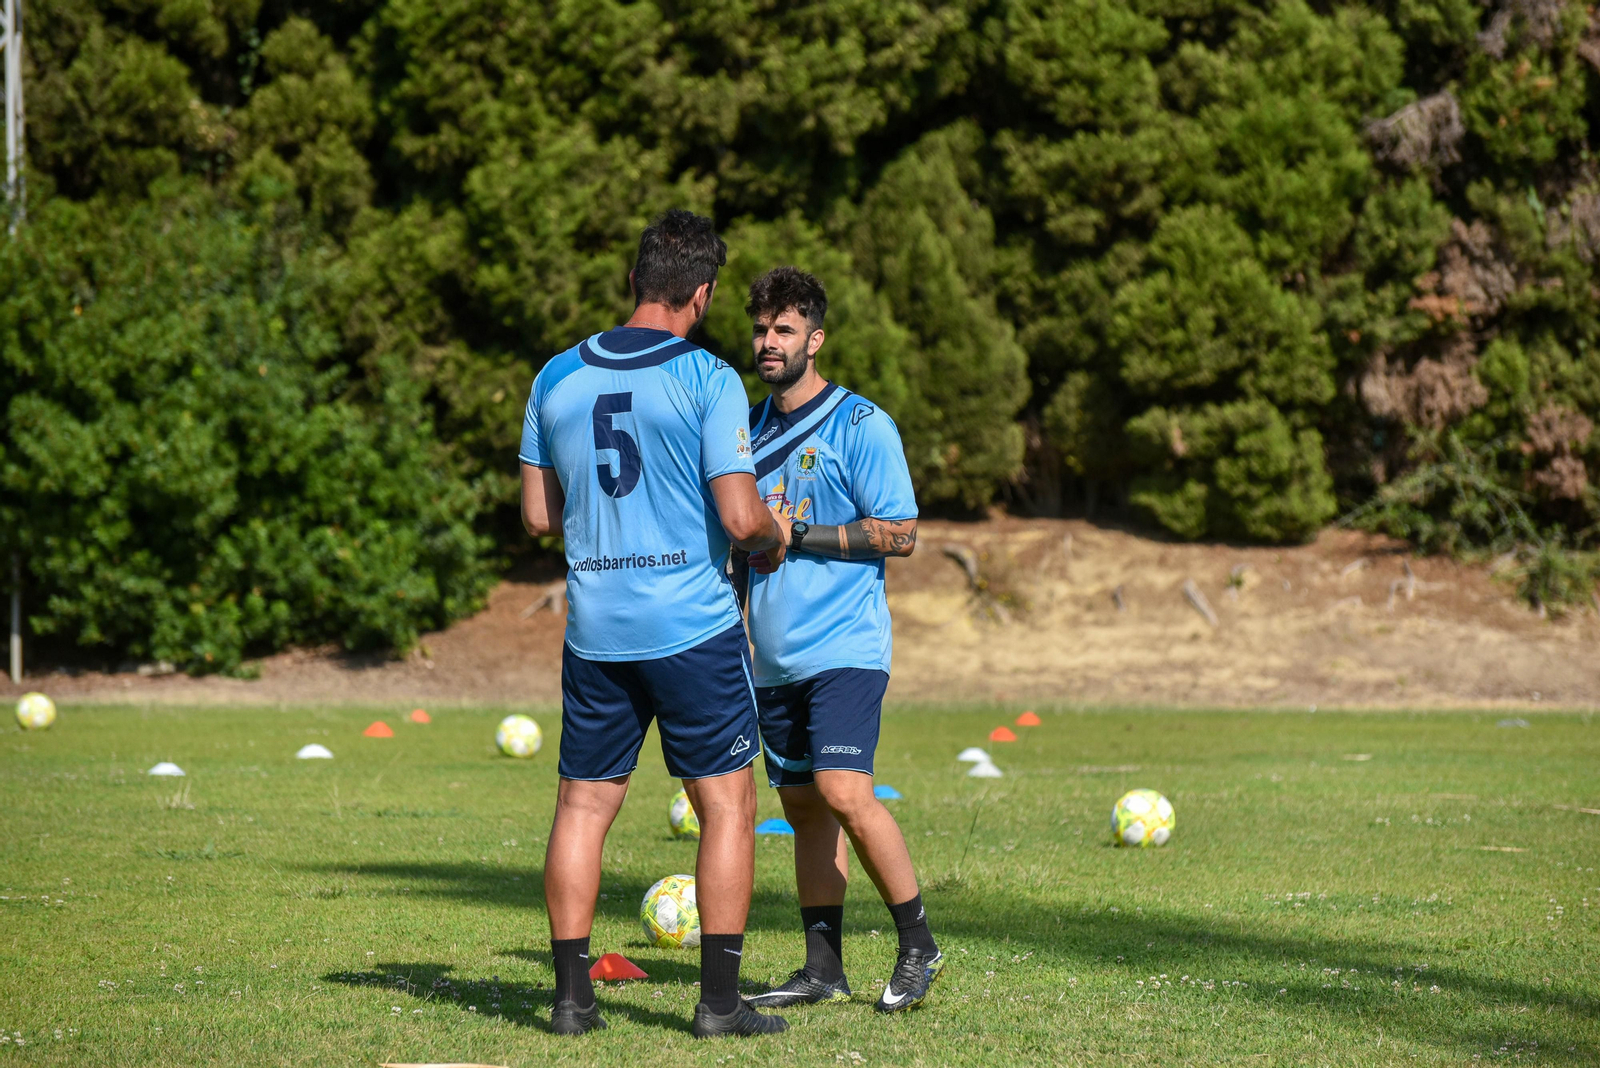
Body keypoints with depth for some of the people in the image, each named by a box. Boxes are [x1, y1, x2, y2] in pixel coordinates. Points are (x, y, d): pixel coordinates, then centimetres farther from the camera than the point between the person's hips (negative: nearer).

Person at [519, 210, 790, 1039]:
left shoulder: (557, 378, 5)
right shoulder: (707, 379, -9)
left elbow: (539, 514, 10)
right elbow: (741, 518, -15)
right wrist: (775, 536, 7)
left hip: (594, 628, 4)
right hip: (693, 625, -4)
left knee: (583, 805, 11)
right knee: (727, 805, 5)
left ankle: (572, 995, 10)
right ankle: (719, 1001, 4)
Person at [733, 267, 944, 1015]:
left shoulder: (860, 425, -6)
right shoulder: (752, 428, 15)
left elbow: (899, 534, -10)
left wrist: (796, 533, -14)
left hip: (843, 646, -7)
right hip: (775, 653, 7)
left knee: (844, 792, -18)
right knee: (802, 806, 7)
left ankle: (918, 946, -5)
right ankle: (823, 968, 12)